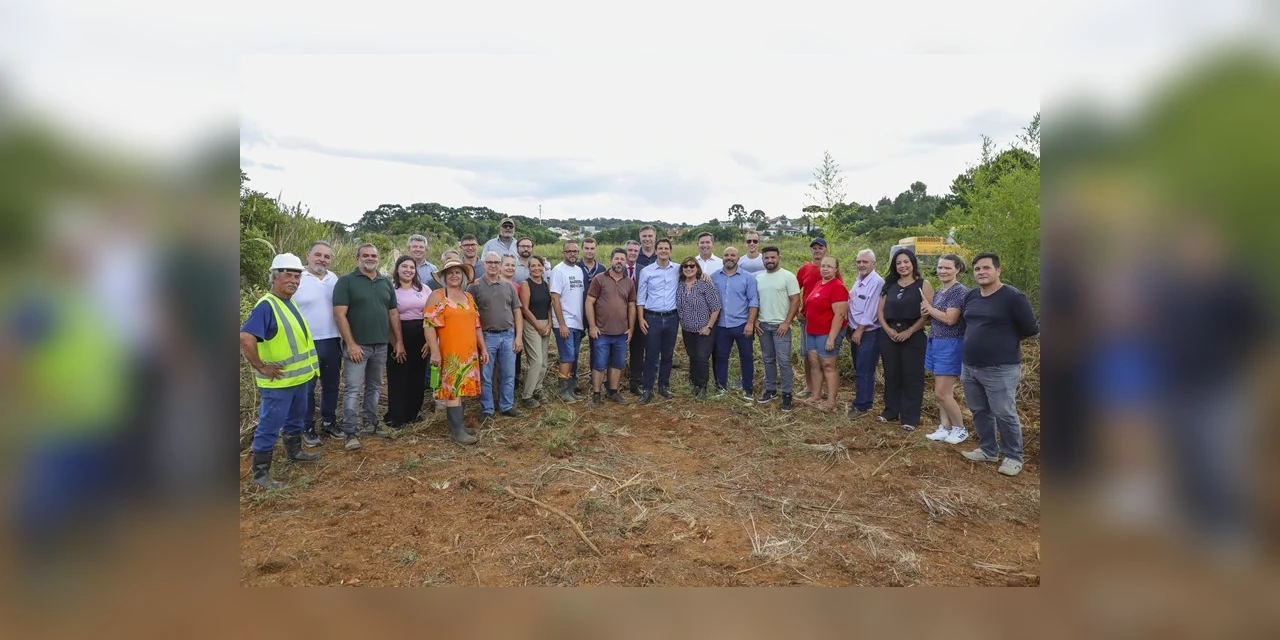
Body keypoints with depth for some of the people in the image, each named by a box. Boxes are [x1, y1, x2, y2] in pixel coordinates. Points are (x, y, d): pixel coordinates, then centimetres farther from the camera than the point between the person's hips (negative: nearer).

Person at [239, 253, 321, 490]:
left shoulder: (289, 303, 8)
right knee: (270, 427, 0)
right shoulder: (266, 306, -21)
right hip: (278, 381, -9)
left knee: (295, 418, 25)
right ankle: (260, 473, 10)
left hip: (298, 376, 9)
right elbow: (245, 339, -32)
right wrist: (261, 367, -24)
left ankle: (294, 451, 44)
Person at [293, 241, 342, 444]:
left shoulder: (334, 279, 6)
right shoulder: (297, 279, -10)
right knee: (307, 388, 7)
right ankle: (307, 428, 19)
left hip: (332, 341, 5)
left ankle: (329, 422, 29)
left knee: (331, 385, 15)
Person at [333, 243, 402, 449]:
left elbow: (393, 313, 13)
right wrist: (351, 344, -17)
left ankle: (370, 423, 27)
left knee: (374, 387, 15)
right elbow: (339, 314, -11)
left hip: (381, 345, 5)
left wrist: (399, 341, 7)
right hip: (357, 345, -5)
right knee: (353, 390, -4)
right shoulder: (346, 281, -5)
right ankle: (350, 432, 2)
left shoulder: (386, 282, 11)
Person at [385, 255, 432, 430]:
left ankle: (412, 413, 24)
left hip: (420, 337, 4)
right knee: (398, 378, 1)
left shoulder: (424, 289, 9)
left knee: (418, 377, 11)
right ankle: (396, 418, 10)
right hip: (398, 337, -4)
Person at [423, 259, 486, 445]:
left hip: (469, 352, 6)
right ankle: (456, 430, -3)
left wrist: (483, 348, 14)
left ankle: (456, 423, 20)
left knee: (461, 388, 10)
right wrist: (435, 352, -18)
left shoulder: (469, 297, 15)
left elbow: (476, 325, 18)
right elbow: (429, 325, -12)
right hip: (449, 353, -6)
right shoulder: (437, 296, -5)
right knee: (453, 389, -5)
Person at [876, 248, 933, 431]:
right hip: (889, 335, 4)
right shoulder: (889, 285, 12)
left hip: (913, 336, -4)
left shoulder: (923, 284, -1)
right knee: (891, 374, 11)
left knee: (912, 376, 1)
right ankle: (891, 411, 23)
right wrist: (888, 329, -7)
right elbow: (880, 310, 9)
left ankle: (910, 417, 8)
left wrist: (909, 332, -15)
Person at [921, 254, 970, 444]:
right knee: (940, 392, 11)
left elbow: (950, 319, -23)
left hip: (951, 346, -8)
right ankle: (945, 428, 20)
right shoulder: (938, 292, 12)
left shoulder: (960, 291, -14)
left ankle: (960, 429, 12)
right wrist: (926, 313, -2)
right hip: (935, 343, 8)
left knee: (942, 393, -5)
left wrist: (929, 308, -11)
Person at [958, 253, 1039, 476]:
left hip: (1000, 369, -7)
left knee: (1004, 414, 0)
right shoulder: (970, 296, 8)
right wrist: (981, 339, 11)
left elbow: (1031, 329, -7)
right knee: (979, 411, 16)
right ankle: (987, 450, 31)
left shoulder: (1013, 297, -12)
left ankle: (1013, 457, 16)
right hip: (969, 367, 7)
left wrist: (1006, 338, 4)